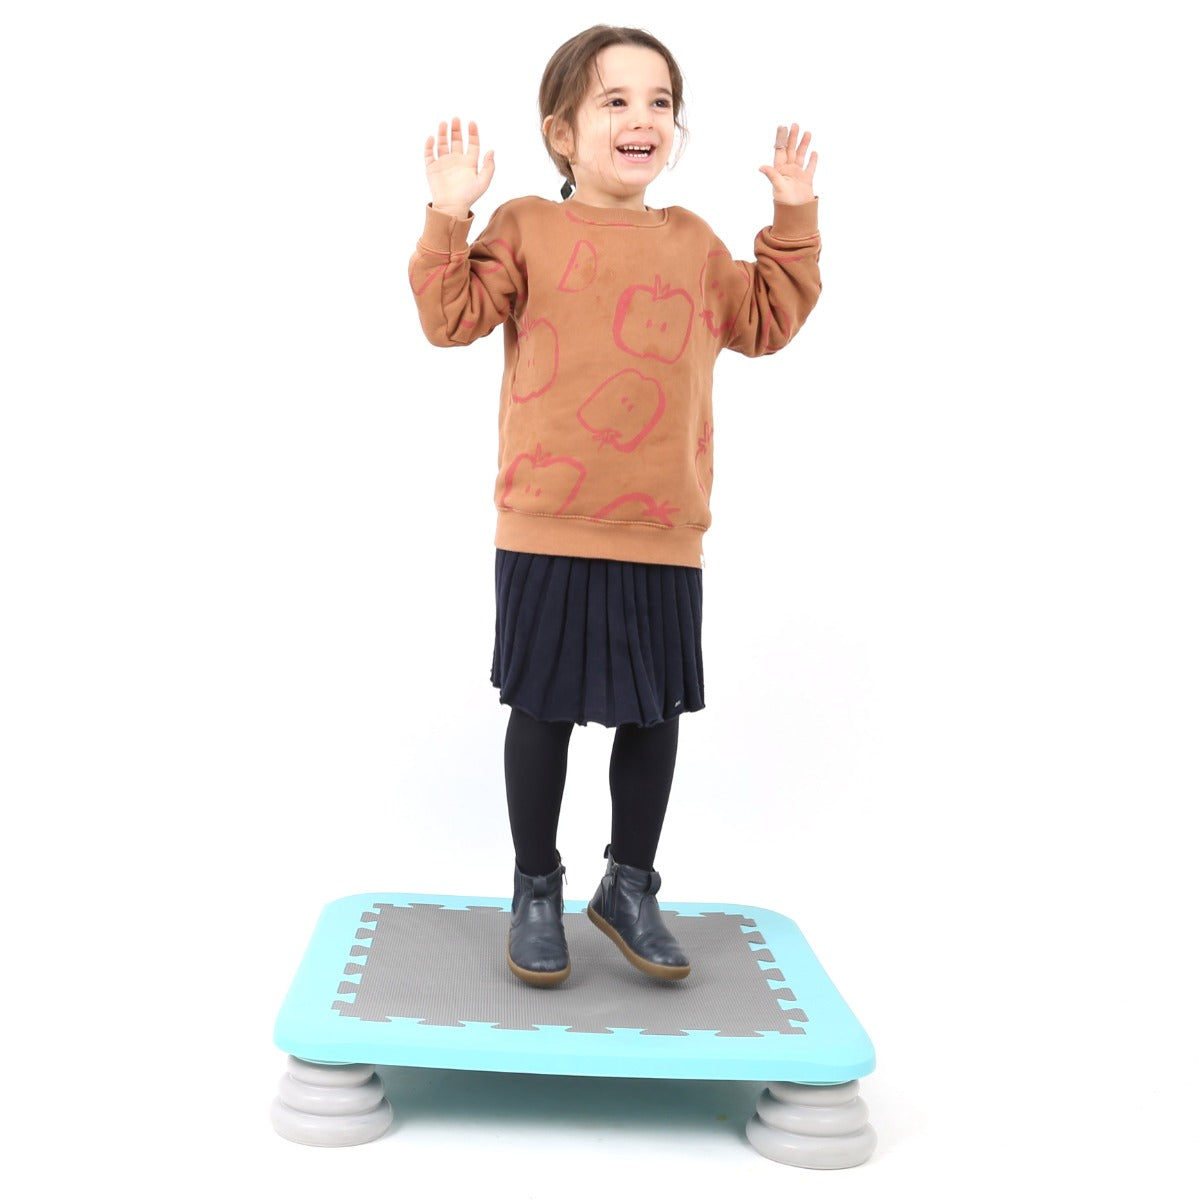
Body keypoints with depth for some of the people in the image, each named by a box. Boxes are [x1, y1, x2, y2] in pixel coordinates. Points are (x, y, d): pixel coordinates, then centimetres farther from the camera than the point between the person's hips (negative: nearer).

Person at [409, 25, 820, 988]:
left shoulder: (693, 242, 13)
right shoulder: (529, 228, 1)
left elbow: (766, 323, 17)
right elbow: (453, 316, -5)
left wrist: (793, 218, 12)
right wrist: (450, 217, -16)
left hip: (664, 538, 4)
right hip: (547, 532, -3)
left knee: (655, 712, 10)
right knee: (544, 709, 5)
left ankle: (630, 887, 29)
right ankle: (537, 891, 24)